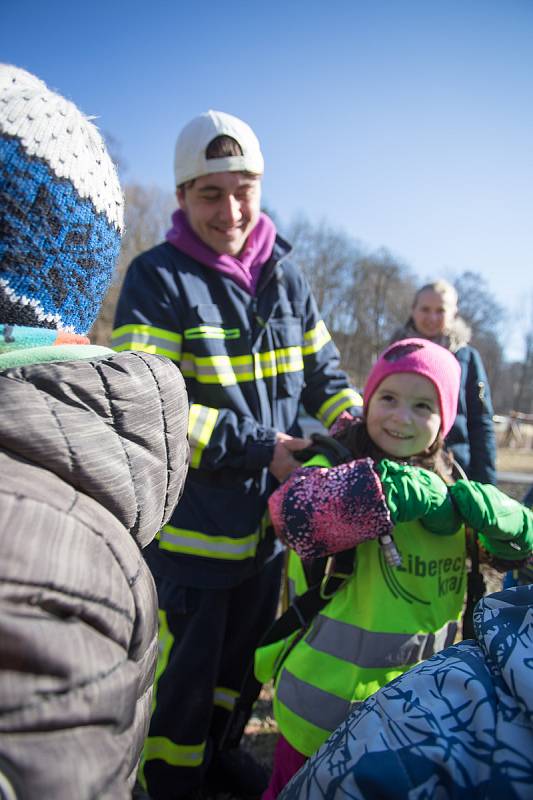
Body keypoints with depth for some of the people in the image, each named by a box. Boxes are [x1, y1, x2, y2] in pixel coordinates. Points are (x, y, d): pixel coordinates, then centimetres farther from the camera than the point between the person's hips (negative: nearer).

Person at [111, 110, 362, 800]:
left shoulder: (284, 276, 4)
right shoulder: (156, 278, -13)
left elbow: (320, 370, 12)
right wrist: (258, 448, -23)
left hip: (267, 521, 6)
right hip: (189, 528, -6)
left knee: (239, 653, 25)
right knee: (184, 670, 11)